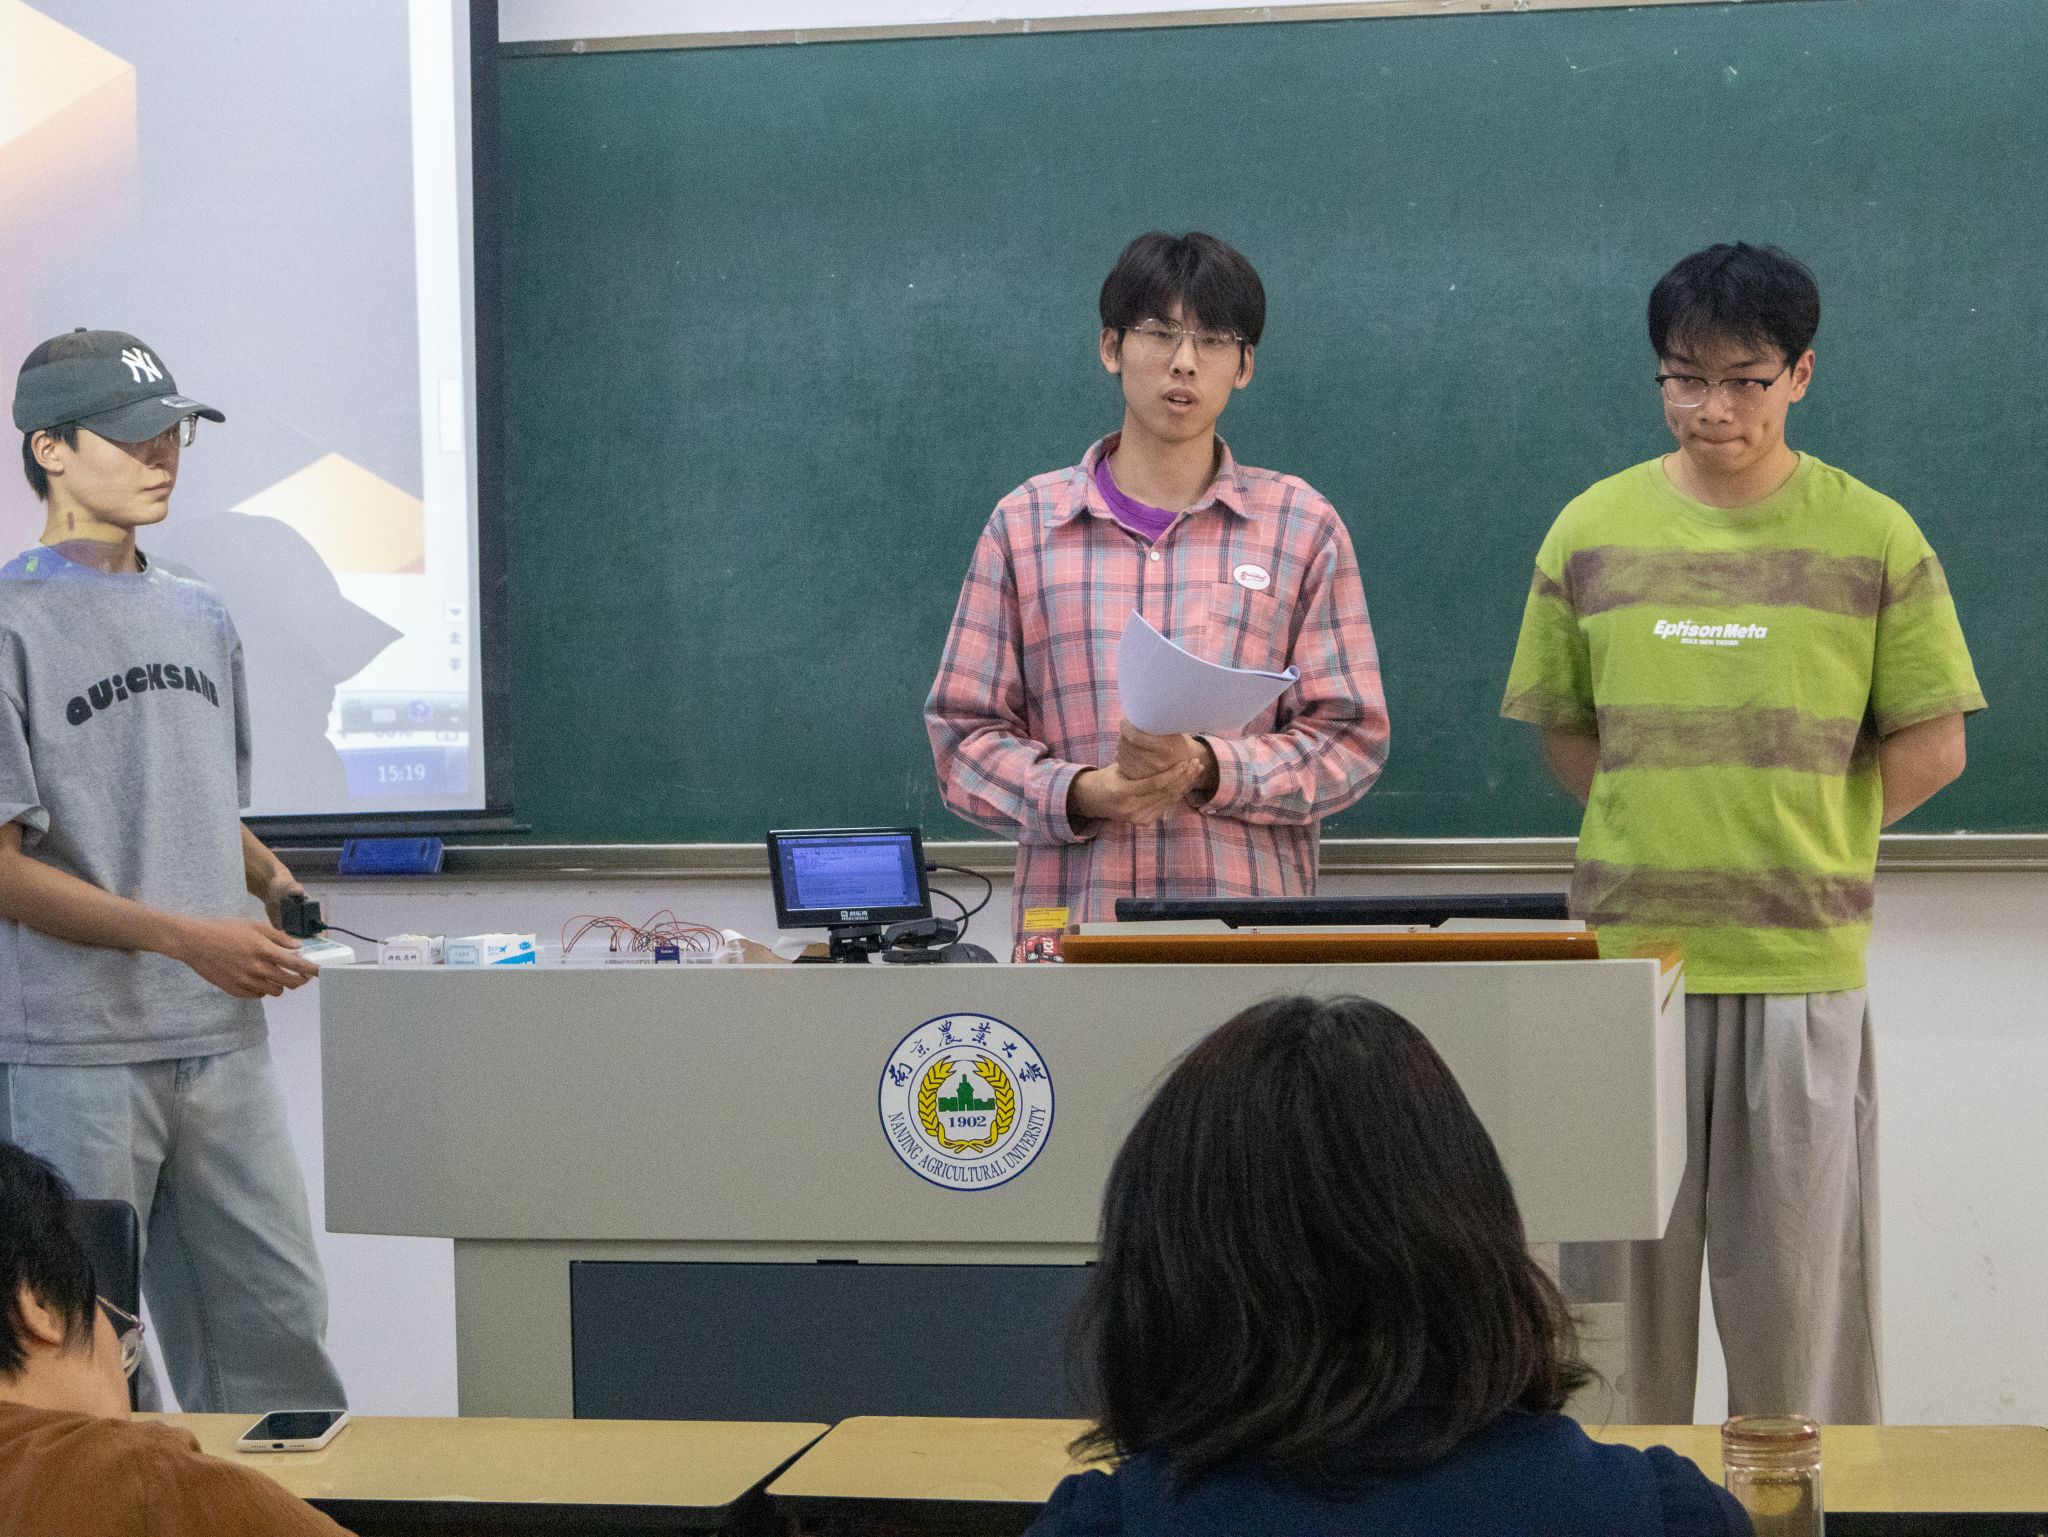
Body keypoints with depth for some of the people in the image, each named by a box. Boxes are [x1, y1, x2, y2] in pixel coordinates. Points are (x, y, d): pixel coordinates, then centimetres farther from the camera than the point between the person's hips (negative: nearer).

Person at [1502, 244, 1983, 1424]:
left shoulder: (1874, 538, 0)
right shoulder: (1594, 530, 5)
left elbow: (1932, 746, 5)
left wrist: (1801, 848, 1)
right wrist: (1659, 841, 4)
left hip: (1802, 966, -1)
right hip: (1628, 957, 1)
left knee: (1796, 1280, 3)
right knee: (1625, 1264, 5)